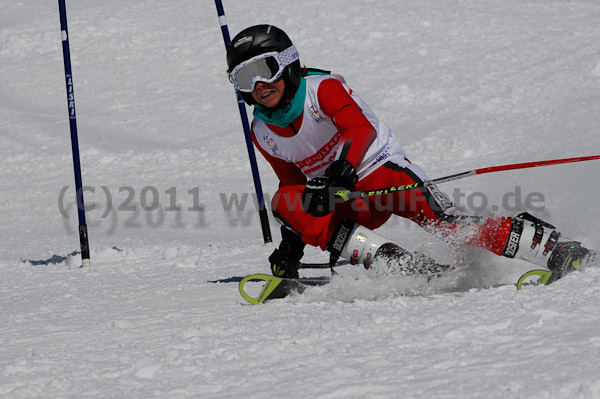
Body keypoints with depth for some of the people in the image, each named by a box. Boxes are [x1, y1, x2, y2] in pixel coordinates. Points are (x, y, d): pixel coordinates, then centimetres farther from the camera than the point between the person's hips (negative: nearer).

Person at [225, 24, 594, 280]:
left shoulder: (322, 88, -11)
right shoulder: (264, 135, 6)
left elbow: (362, 128, -26)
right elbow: (292, 181, 19)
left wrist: (343, 166, -45)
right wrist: (293, 241, 11)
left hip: (382, 169, -5)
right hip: (347, 204, 5)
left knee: (442, 218, -28)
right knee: (284, 202, -24)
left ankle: (552, 247, -25)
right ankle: (387, 259, -31)